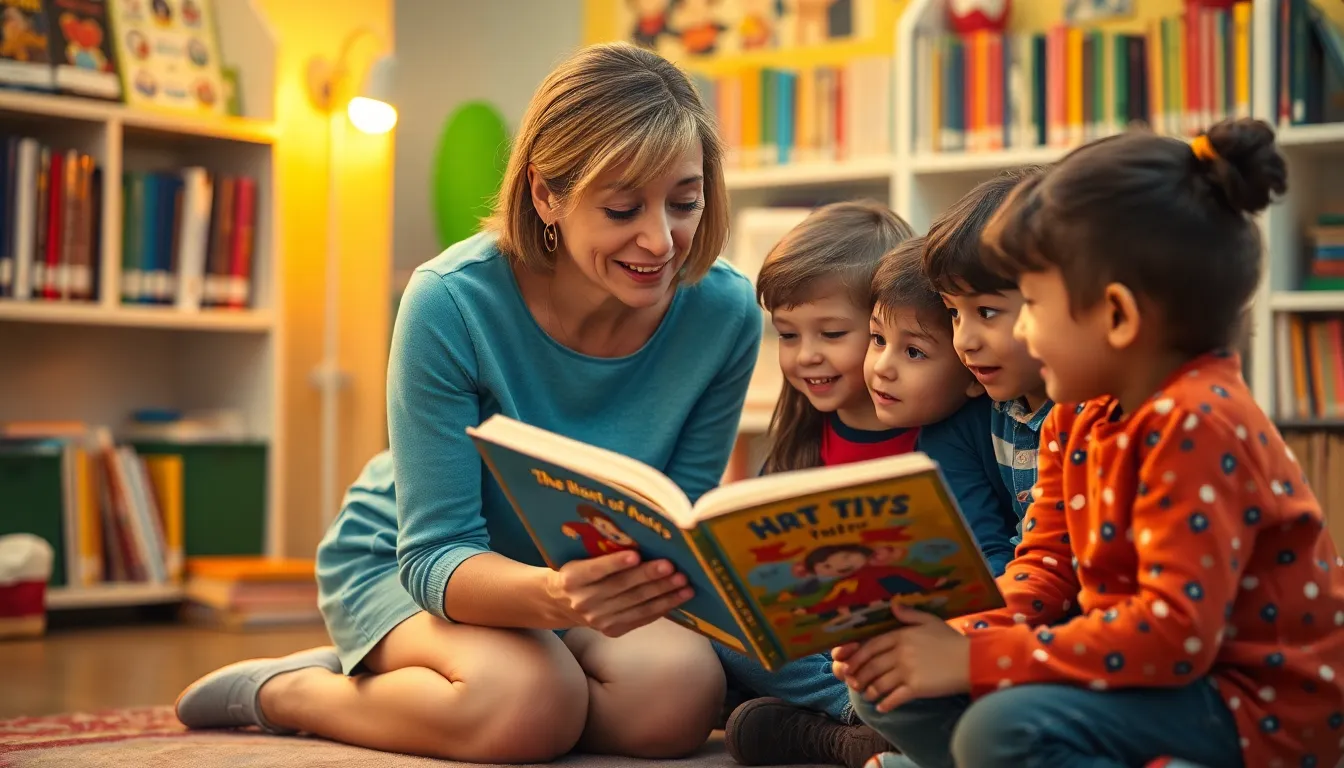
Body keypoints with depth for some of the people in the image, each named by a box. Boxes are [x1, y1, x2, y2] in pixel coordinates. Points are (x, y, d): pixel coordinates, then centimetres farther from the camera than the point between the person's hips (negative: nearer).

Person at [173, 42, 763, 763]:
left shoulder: (725, 311, -19)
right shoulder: (451, 303, -28)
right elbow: (436, 553, -27)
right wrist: (552, 594, -48)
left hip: (583, 573, 5)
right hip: (404, 563, -4)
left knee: (681, 697, -28)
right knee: (529, 703, -35)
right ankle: (280, 690, -7)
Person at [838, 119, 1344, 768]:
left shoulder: (1197, 424, -23)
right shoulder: (1079, 419, 5)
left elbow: (1176, 632, -30)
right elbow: (1045, 573, 8)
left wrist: (975, 660, -28)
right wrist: (942, 644, -12)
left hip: (1263, 712, -9)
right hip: (1149, 672, 9)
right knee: (890, 686, 2)